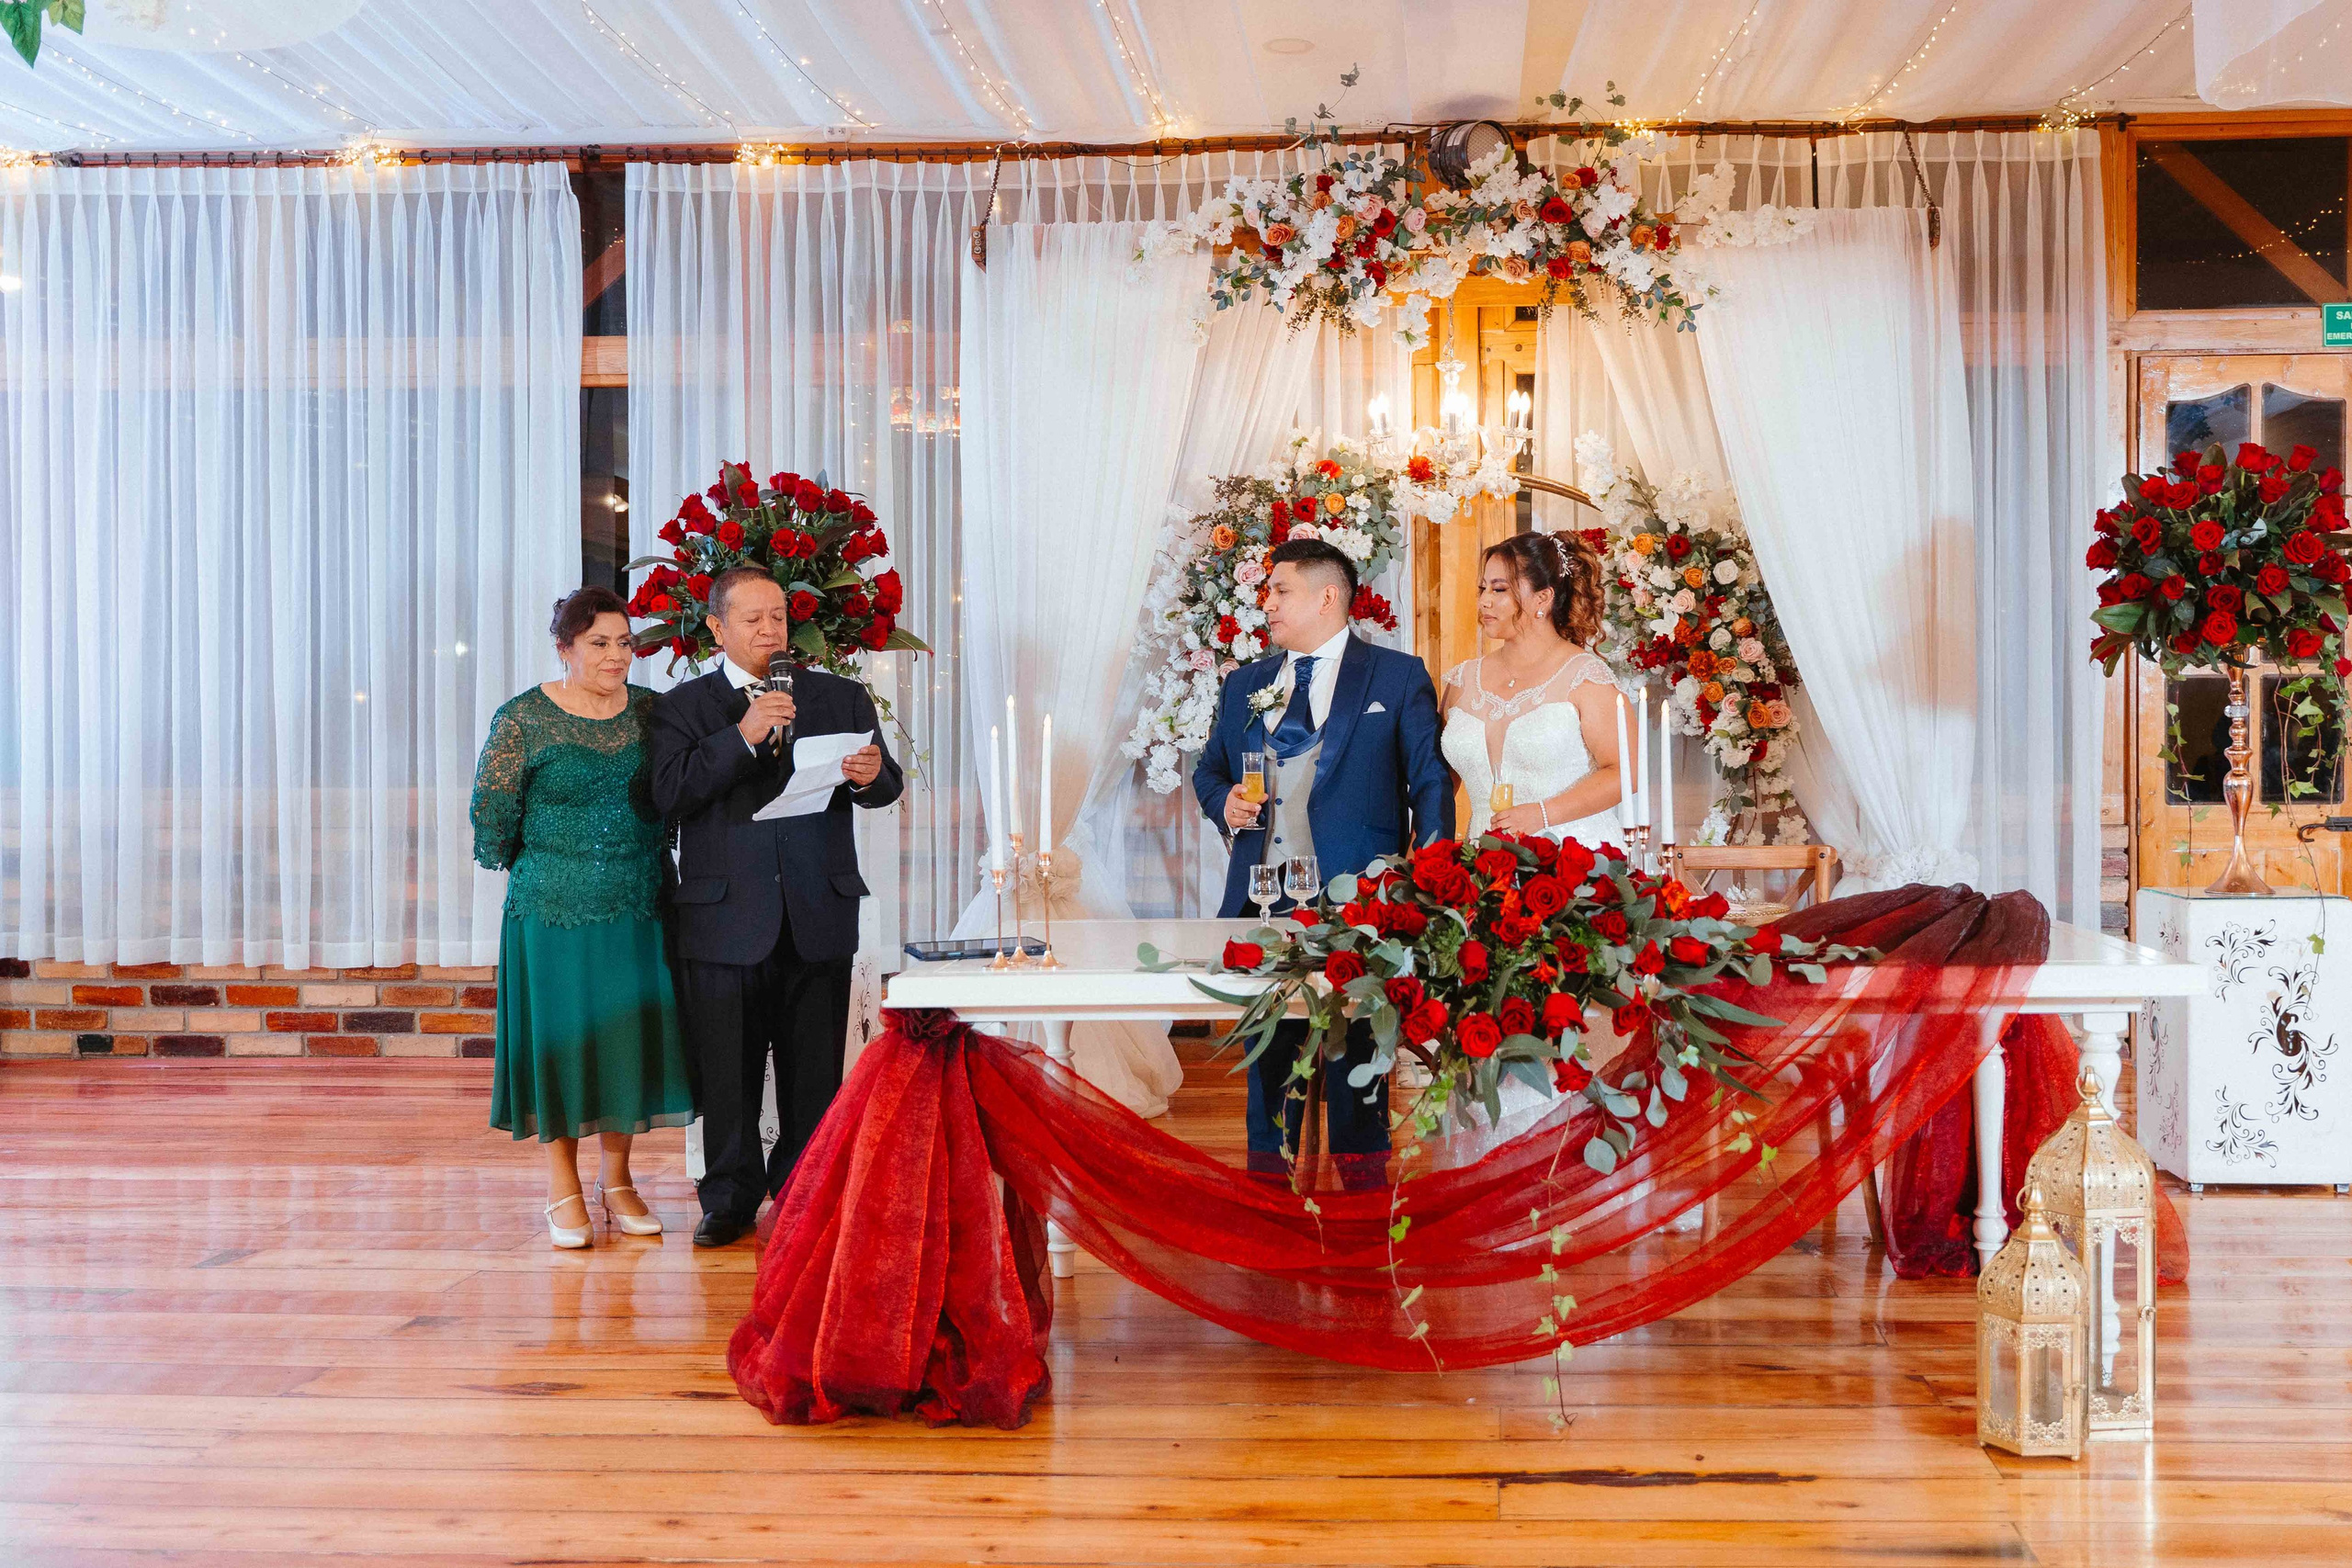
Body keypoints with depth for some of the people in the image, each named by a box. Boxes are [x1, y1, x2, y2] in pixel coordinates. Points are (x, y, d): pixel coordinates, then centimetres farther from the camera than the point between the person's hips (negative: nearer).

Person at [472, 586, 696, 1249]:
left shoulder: (651, 711, 6)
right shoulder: (523, 718, -4)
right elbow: (491, 810, -2)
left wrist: (642, 862, 9)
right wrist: (528, 868, 7)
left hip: (637, 908, 3)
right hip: (553, 908, -3)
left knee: (628, 1034, 7)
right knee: (561, 1036, 2)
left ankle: (616, 1181, 21)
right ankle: (564, 1192, 14)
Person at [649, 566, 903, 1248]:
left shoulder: (841, 698, 11)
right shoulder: (683, 706, 5)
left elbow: (887, 783, 6)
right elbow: (670, 793, -10)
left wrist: (871, 775, -18)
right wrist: (742, 736, -18)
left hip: (819, 914, 2)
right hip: (726, 917, -1)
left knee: (815, 1070, 7)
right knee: (727, 1071, 4)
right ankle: (731, 1199, 16)